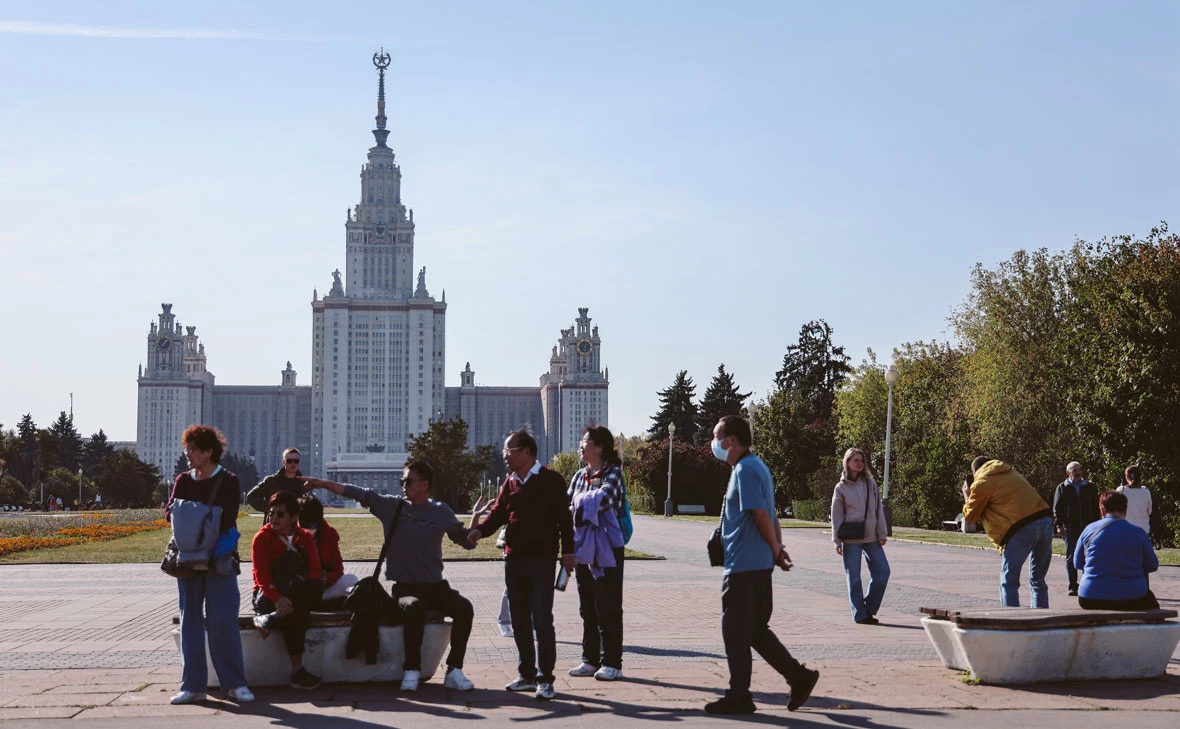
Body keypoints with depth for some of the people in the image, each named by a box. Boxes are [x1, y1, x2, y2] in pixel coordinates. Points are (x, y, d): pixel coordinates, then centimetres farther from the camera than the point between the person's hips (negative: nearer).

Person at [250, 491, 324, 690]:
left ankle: (268, 621, -33)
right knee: (296, 614, -38)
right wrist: (277, 598, -32)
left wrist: (304, 590, -26)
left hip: (298, 595, 3)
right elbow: (261, 575, -12)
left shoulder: (305, 538, 11)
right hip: (268, 595, -3)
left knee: (315, 588, -36)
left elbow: (314, 570, -2)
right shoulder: (262, 538, 1)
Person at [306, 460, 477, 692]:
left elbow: (467, 542, 10)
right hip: (404, 587, -2)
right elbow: (360, 494, 2)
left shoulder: (441, 512, 7)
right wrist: (324, 483, -3)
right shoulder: (392, 506, 6)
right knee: (413, 607, -36)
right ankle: (412, 670, -22)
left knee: (464, 607, -26)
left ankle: (454, 671, -18)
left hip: (435, 586, 2)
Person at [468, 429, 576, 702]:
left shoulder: (551, 480, -5)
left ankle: (545, 680, -5)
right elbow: (498, 513, 11)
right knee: (519, 620, 10)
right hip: (514, 559, 7)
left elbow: (564, 516, -6)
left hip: (542, 559, -7)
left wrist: (568, 551, -10)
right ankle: (527, 675, 19)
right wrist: (480, 530, -8)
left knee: (542, 620, -8)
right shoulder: (510, 483, 13)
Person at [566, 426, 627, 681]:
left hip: (607, 550, -7)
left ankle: (612, 663, 3)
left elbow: (604, 498, -25)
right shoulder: (579, 476, 11)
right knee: (587, 609, 11)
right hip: (583, 548, 7)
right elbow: (566, 506, 9)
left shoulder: (612, 473, -9)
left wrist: (581, 502, -11)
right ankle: (590, 660, 19)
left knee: (608, 609, -2)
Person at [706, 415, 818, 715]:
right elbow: (768, 516, 17)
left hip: (743, 566, -10)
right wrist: (778, 549, 9)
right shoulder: (756, 467, 17)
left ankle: (738, 696, 6)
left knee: (735, 632, 0)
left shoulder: (745, 470, -15)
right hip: (758, 564, 10)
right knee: (756, 630, 15)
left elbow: (761, 515, -18)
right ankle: (799, 676, 12)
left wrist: (776, 551, -8)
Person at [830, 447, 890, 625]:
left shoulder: (871, 483, 7)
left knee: (882, 572, -1)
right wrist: (837, 540, -4)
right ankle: (860, 614, 6)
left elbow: (879, 509, 9)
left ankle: (869, 609, 13)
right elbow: (836, 516, 0)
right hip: (851, 539, -3)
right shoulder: (841, 488, -1)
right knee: (854, 577, -1)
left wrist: (882, 534, 4)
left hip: (871, 537, 4)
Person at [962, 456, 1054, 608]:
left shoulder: (981, 483, 5)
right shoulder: (1011, 472, 26)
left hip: (1022, 528, -7)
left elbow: (970, 516, 12)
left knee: (1009, 582, 3)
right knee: (1038, 580, 17)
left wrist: (967, 496, 30)